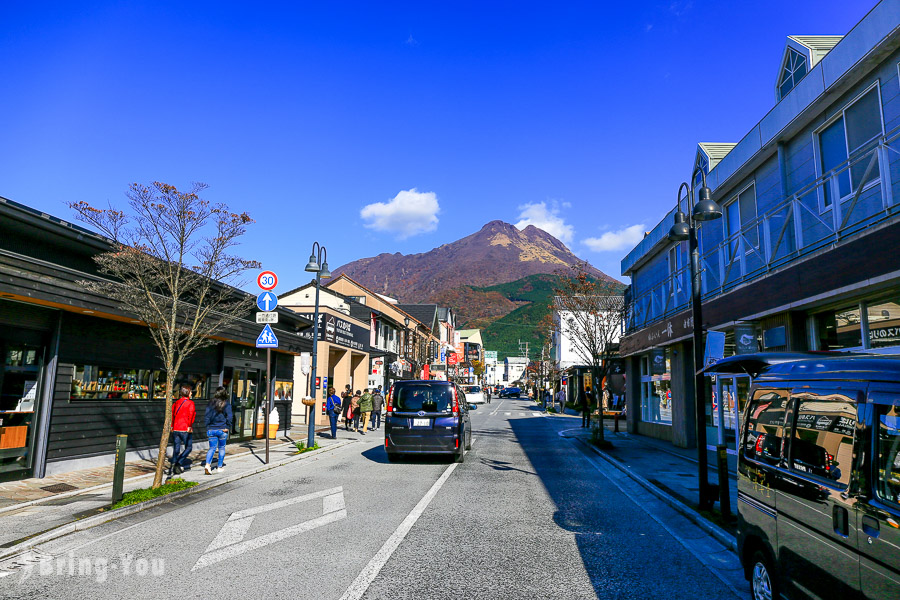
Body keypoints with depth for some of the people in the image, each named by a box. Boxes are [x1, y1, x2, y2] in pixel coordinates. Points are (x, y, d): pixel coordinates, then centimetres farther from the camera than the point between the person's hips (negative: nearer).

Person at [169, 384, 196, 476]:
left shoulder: (176, 402, 12)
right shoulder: (190, 403, -5)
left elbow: (171, 413, 6)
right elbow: (191, 413, -19)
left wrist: (171, 426, 11)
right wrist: (190, 426, -15)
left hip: (175, 429, 5)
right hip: (185, 429, -5)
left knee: (176, 449, 10)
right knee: (188, 448, 9)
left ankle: (173, 464, 1)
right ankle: (178, 463, -6)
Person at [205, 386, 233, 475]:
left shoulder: (210, 403, 3)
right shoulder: (226, 404, -6)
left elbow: (207, 416, 2)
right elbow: (229, 417, -11)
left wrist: (208, 427, 5)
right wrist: (227, 427, -2)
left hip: (211, 429, 2)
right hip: (222, 429, -2)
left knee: (212, 448, 8)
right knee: (221, 448, 12)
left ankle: (207, 465, -13)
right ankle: (219, 467, 17)